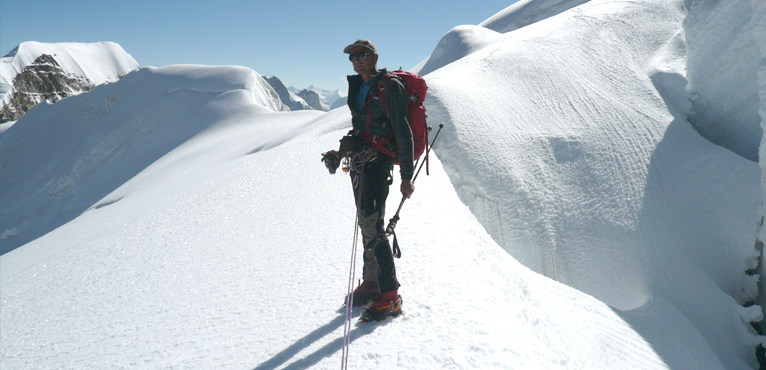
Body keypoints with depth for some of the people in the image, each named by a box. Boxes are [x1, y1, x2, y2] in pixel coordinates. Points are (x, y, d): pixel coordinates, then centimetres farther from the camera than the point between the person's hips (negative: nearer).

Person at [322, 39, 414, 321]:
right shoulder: (358, 87, 16)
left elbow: (403, 133, -13)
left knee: (371, 225, -14)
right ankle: (371, 283, 24)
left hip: (378, 162, -8)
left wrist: (407, 176, -15)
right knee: (366, 224, 12)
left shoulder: (390, 86, -9)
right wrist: (343, 151, 17)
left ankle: (390, 296, -7)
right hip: (359, 161, 8)